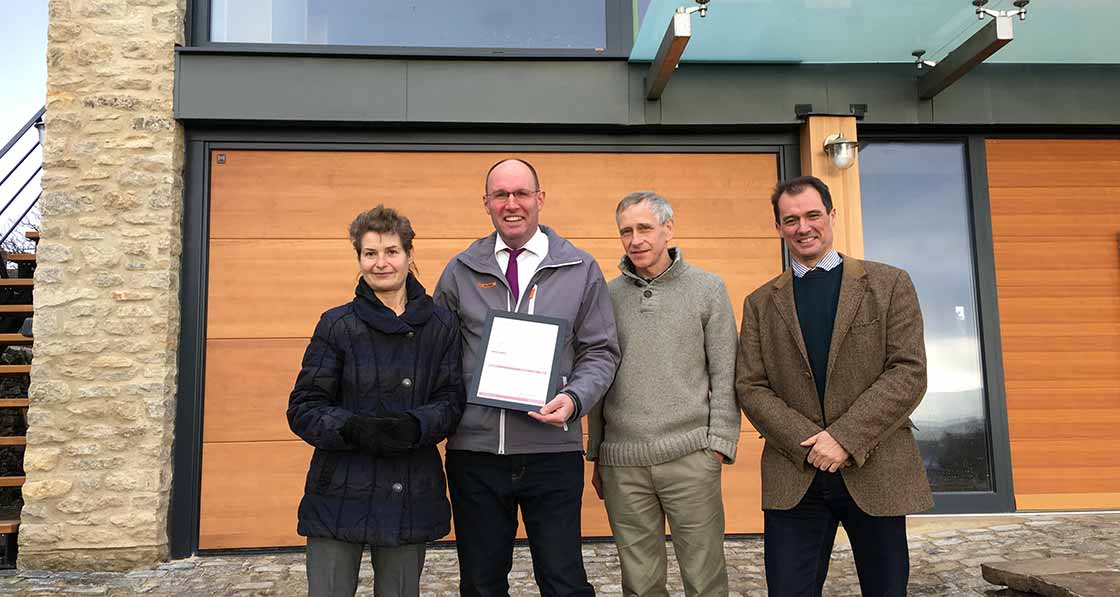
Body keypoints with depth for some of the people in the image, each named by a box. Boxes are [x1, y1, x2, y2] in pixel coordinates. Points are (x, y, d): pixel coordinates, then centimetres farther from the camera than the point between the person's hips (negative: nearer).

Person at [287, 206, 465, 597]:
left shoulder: (441, 325, 3)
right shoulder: (337, 325, -1)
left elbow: (452, 400, 1)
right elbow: (303, 408, -1)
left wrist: (415, 426, -20)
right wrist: (354, 429, -20)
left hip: (411, 495, 1)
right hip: (340, 494, -1)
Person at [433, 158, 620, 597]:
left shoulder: (581, 271, 3)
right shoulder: (461, 272, 6)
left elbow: (601, 352, 3)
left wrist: (574, 399, -14)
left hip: (553, 450, -1)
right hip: (474, 451, 2)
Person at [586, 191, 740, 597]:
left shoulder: (707, 289, 4)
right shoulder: (609, 296, 9)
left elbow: (725, 376, 1)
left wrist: (719, 446, -6)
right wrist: (596, 455, 10)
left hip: (691, 457, -2)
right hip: (621, 463, 2)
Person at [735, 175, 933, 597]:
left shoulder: (890, 285, 4)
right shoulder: (760, 304, 9)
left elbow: (910, 373, -4)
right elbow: (750, 387, 2)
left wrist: (845, 439, -14)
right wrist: (810, 444, -12)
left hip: (877, 471, 0)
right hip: (794, 477, 1)